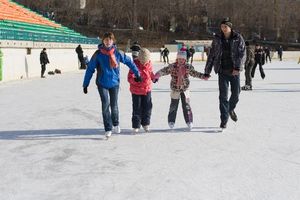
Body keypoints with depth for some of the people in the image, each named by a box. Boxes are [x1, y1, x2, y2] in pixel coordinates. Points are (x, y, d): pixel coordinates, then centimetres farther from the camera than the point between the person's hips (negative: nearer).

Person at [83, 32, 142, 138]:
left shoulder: (117, 53, -4)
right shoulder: (98, 54, -6)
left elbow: (129, 62, 7)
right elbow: (90, 69, -2)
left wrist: (137, 74, 9)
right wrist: (85, 84, -3)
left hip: (114, 83, 1)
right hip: (102, 84, -1)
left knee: (114, 105, 8)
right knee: (105, 105, -10)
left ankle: (115, 124, 33)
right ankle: (108, 129, -1)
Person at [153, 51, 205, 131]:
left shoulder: (188, 67, -3)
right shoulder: (172, 66, -9)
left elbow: (195, 73, 9)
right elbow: (164, 71, -11)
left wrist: (203, 76, 3)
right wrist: (156, 76, -25)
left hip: (185, 89, 1)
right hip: (175, 89, -1)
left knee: (186, 106, 0)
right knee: (173, 106, 7)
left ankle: (189, 121, 10)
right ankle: (171, 121, 19)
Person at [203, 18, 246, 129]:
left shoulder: (238, 38, -1)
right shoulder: (217, 39, 2)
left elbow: (242, 54, -7)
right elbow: (211, 55, 4)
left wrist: (238, 68, -20)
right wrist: (207, 72, 2)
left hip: (234, 71, 0)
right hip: (222, 71, 0)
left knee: (236, 93, 8)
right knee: (223, 96, -4)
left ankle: (231, 109, 39)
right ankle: (224, 120, 3)